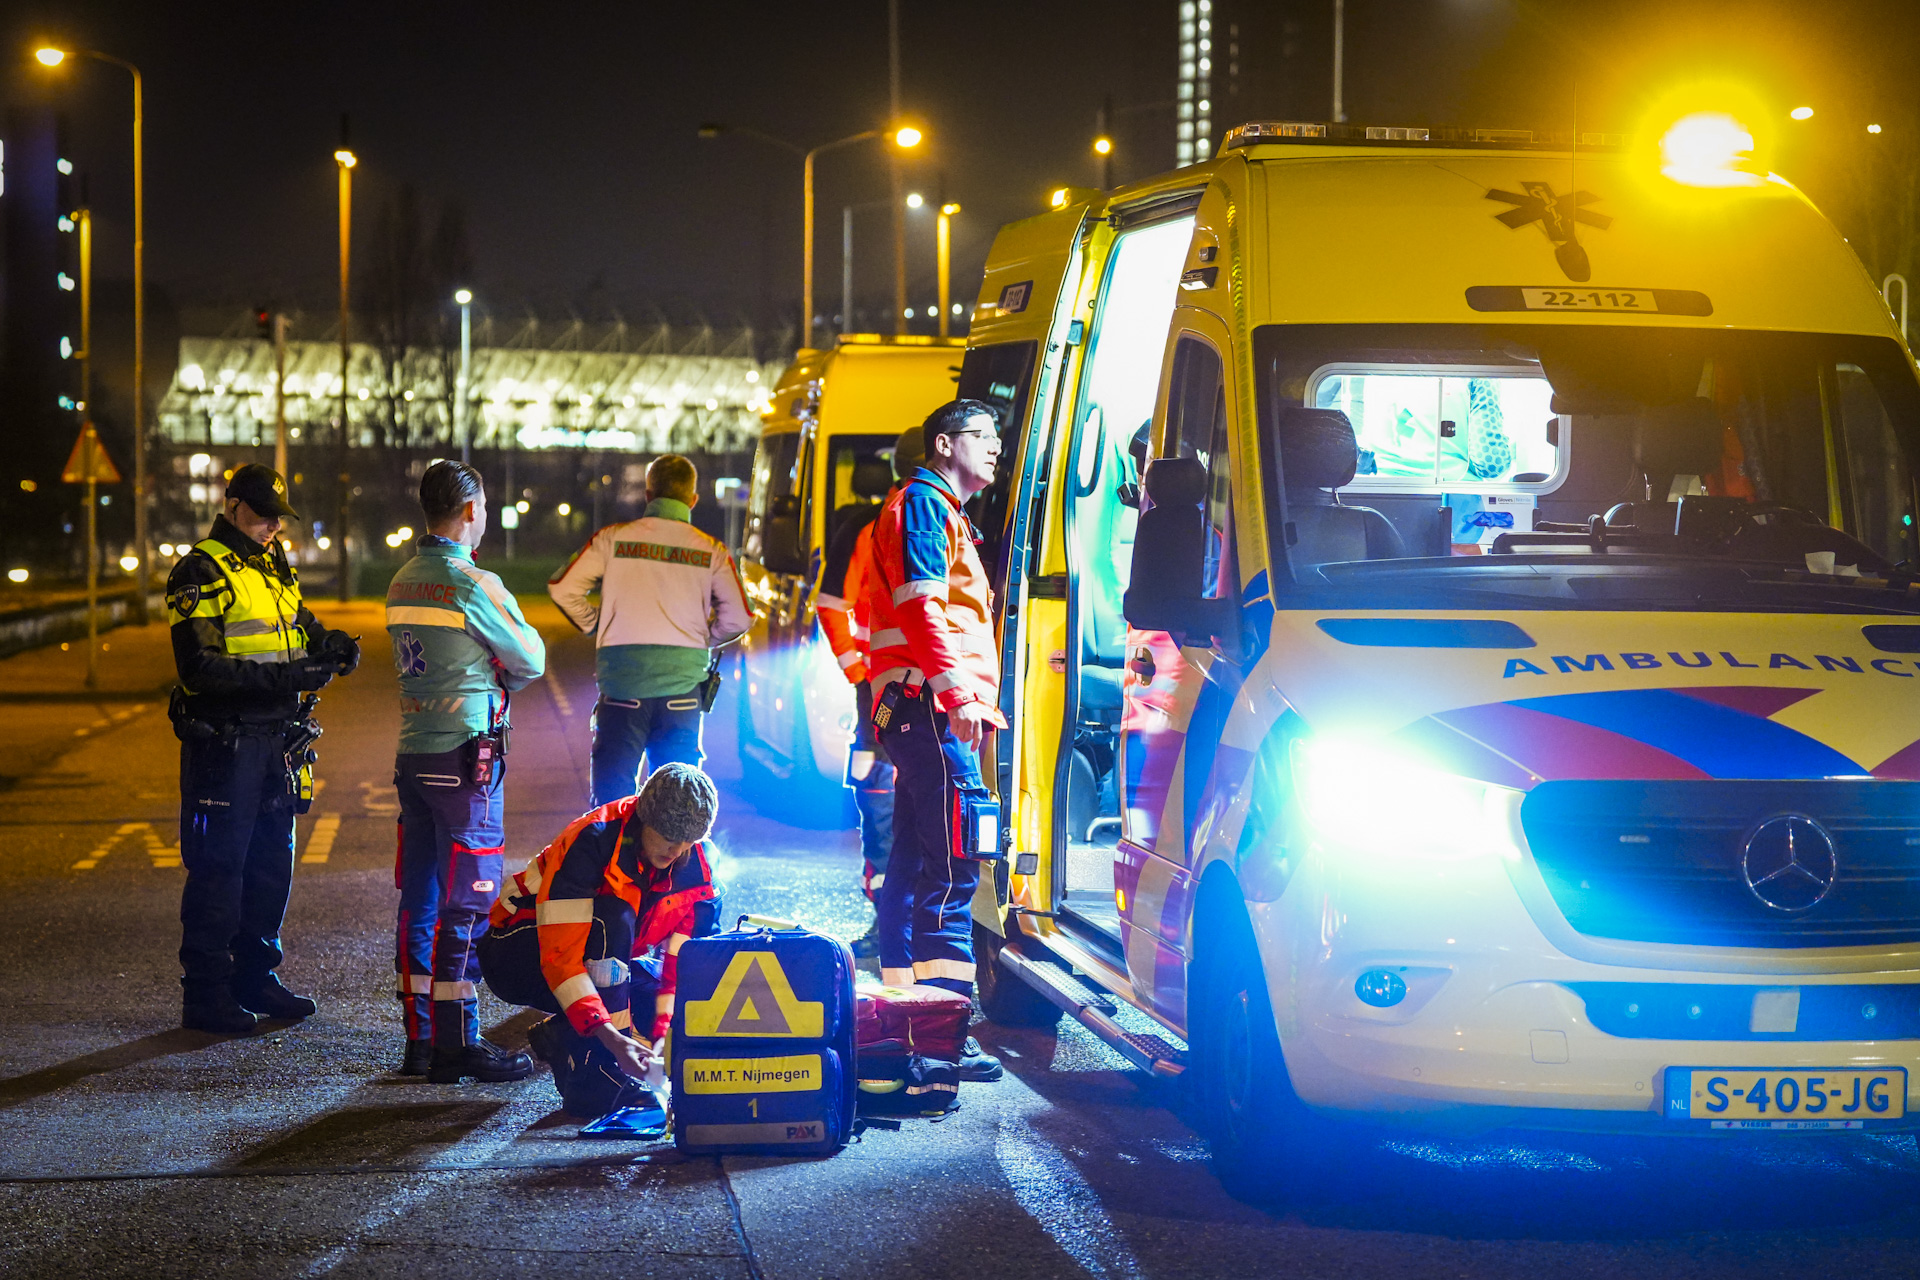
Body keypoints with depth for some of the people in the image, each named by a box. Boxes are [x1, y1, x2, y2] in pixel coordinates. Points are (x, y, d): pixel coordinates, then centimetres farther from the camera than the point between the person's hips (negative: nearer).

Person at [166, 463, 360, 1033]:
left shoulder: (276, 568, 15)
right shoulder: (201, 573, -11)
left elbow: (301, 626, 23)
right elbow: (200, 667, -19)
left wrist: (333, 645, -1)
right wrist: (283, 677, -25)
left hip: (275, 739, 8)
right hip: (222, 743, -8)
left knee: (272, 861, 12)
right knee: (217, 864, -5)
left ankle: (256, 976, 23)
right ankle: (205, 992, 0)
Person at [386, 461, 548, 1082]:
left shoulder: (402, 583, 11)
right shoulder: (474, 585, -13)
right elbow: (530, 662, -4)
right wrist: (498, 681, 16)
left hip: (412, 751, 8)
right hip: (465, 756, -8)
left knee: (419, 901, 10)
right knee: (465, 906, -4)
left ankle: (419, 1039, 14)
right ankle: (458, 1046, -2)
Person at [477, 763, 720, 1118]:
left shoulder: (693, 867, -10)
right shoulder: (590, 842, -30)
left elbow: (679, 960, -10)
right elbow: (560, 955, -36)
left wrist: (662, 1032, -26)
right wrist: (607, 1034, -44)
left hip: (602, 968, 7)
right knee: (614, 917, -35)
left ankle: (561, 1037, 0)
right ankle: (597, 1076, -33)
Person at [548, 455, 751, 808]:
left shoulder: (614, 538, 2)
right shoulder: (711, 551, 4)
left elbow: (562, 589, -1)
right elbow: (738, 617, 0)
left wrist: (595, 626, 14)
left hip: (622, 680, -1)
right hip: (683, 683, 1)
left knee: (612, 784, 5)